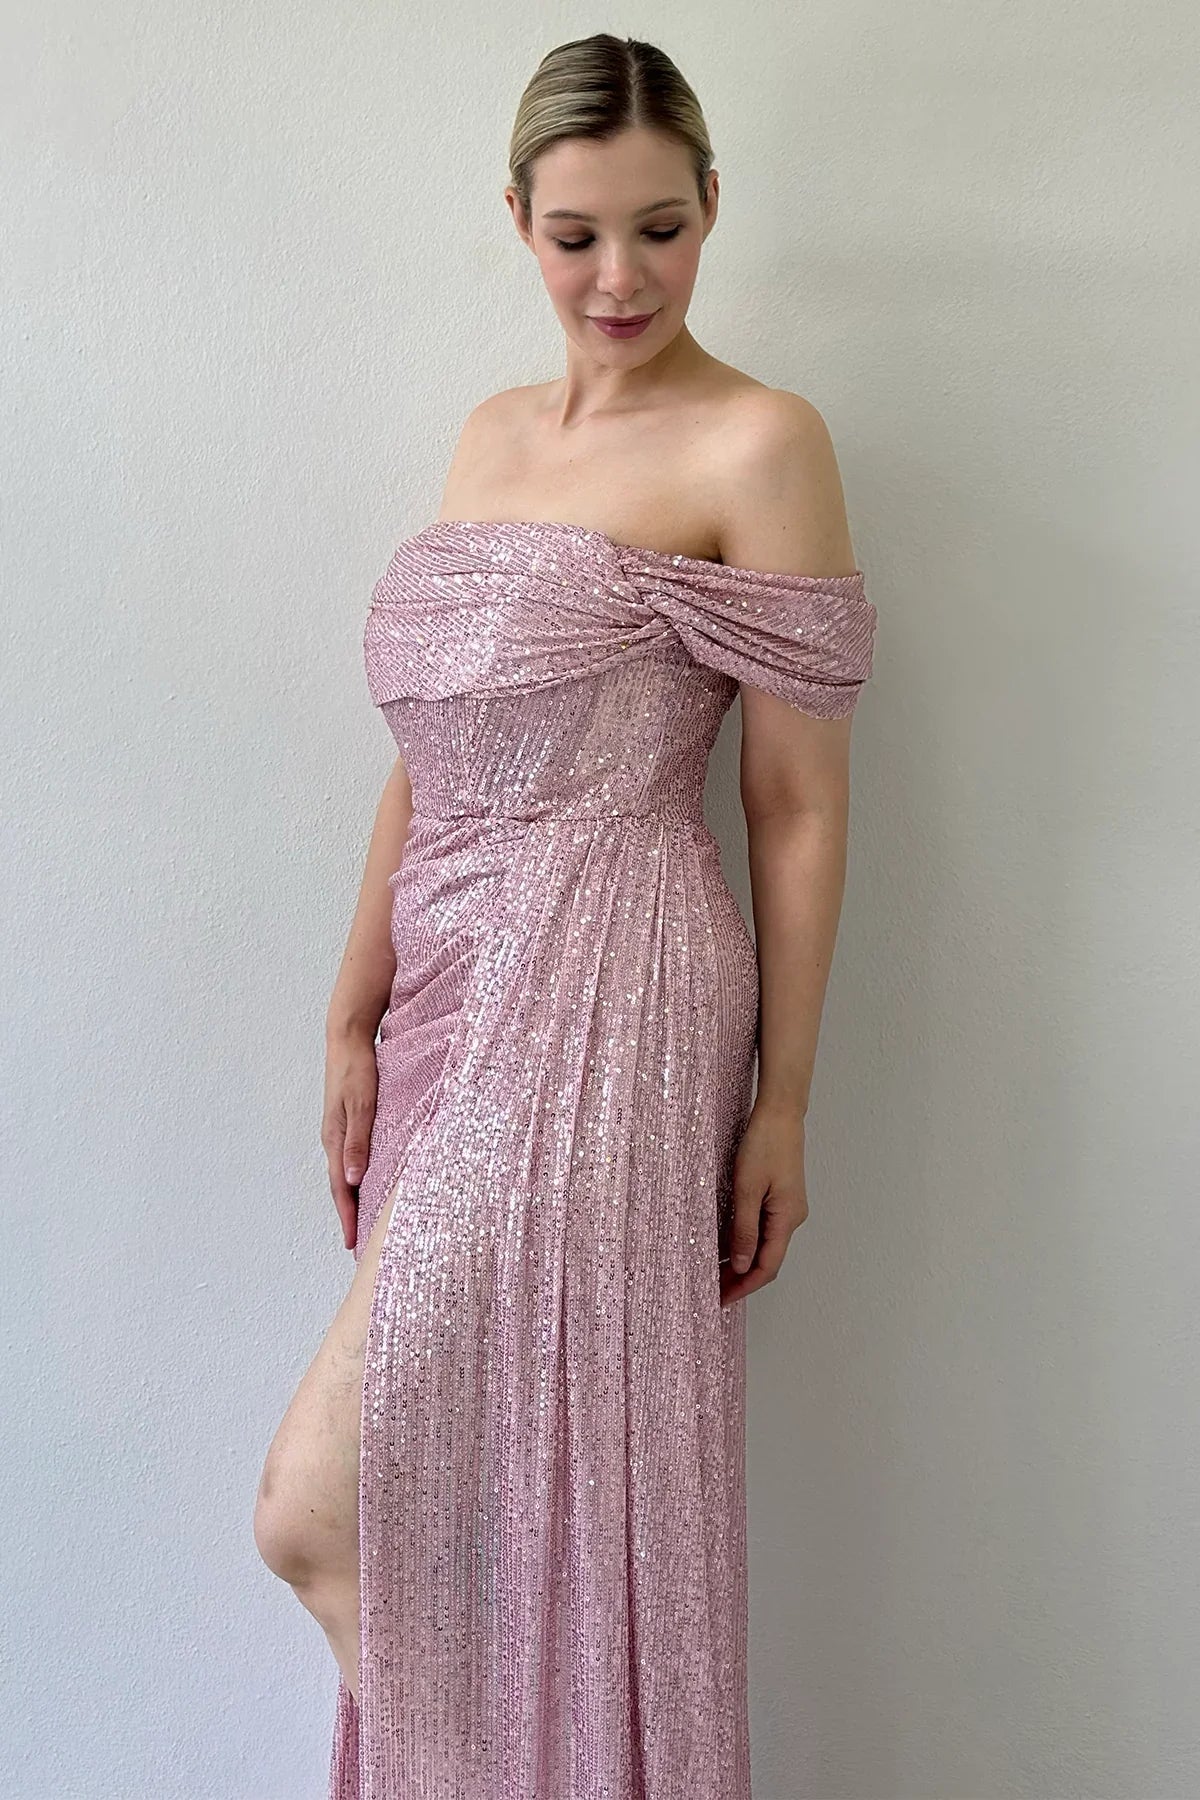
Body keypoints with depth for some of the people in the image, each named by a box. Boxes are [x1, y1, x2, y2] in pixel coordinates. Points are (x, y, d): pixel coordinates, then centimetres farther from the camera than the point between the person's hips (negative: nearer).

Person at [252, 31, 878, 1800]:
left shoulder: (758, 444, -5)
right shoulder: (492, 435, 15)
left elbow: (800, 805, -6)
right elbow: (428, 765, 15)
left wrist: (781, 1103, -5)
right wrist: (356, 1018, 11)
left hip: (604, 1006, -7)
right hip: (455, 995, 7)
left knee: (317, 1511, -5)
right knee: (452, 1512, 14)